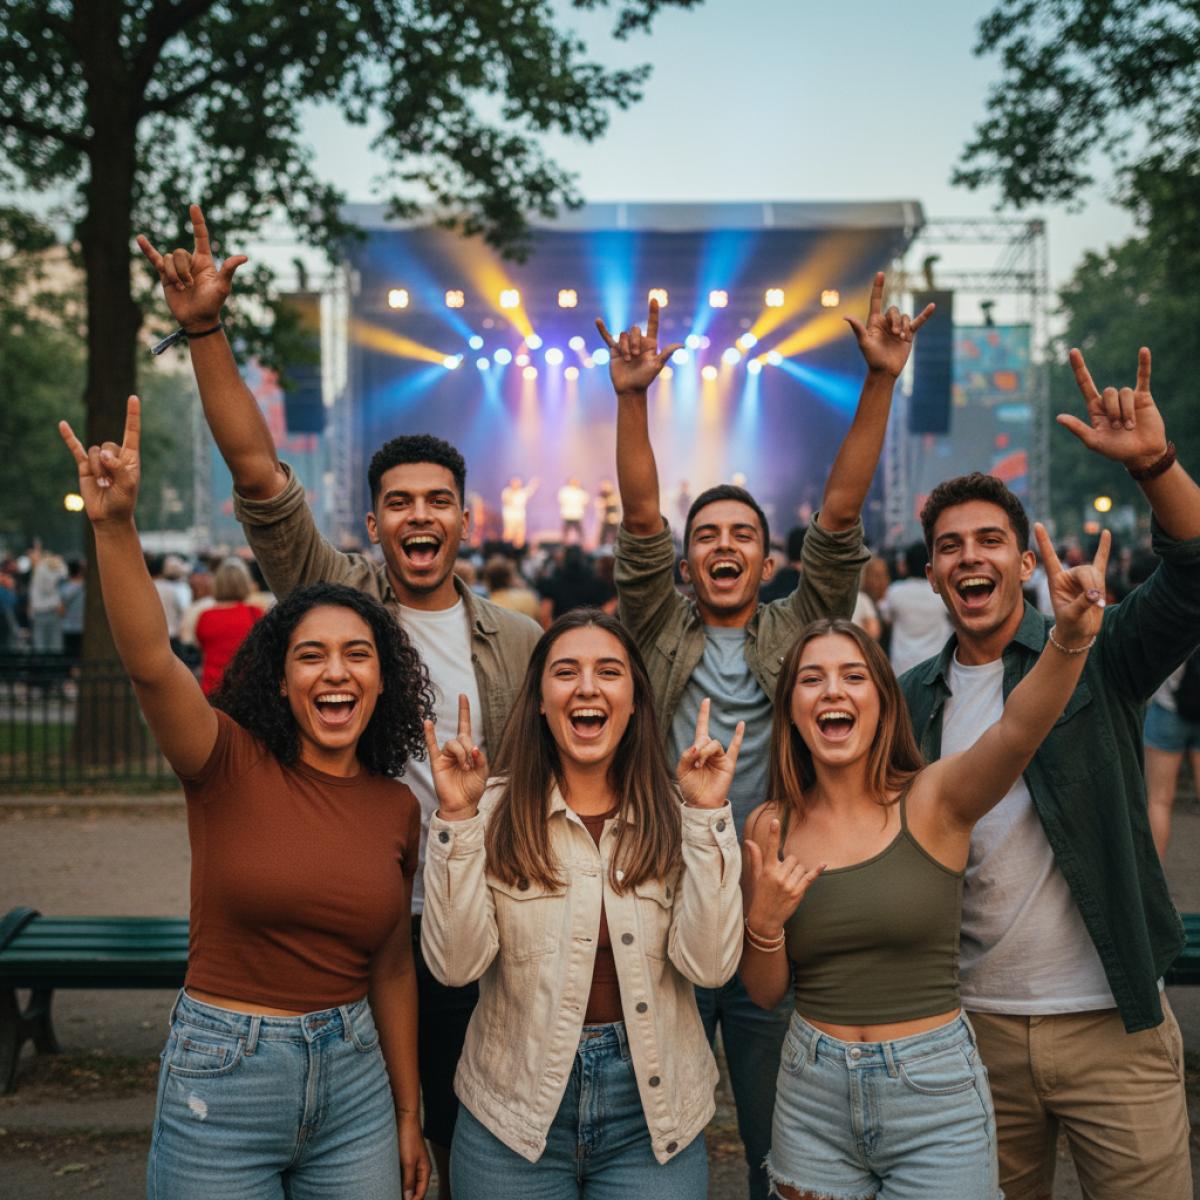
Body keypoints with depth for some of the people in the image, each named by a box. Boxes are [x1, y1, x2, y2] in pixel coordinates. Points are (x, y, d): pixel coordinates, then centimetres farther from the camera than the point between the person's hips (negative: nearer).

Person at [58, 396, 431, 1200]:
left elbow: (391, 967, 9)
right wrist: (115, 526, -40)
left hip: (354, 1079, 3)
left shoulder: (397, 808, 2)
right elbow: (149, 660, -26)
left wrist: (408, 1116, 14)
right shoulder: (232, 767, -8)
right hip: (223, 1074, -3)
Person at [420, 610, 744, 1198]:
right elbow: (456, 964, -13)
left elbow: (708, 964, -13)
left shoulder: (673, 815, -2)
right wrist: (457, 816, -18)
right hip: (515, 1114, -1)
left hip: (653, 1113, 1)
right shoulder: (496, 809, -4)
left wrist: (707, 814, -15)